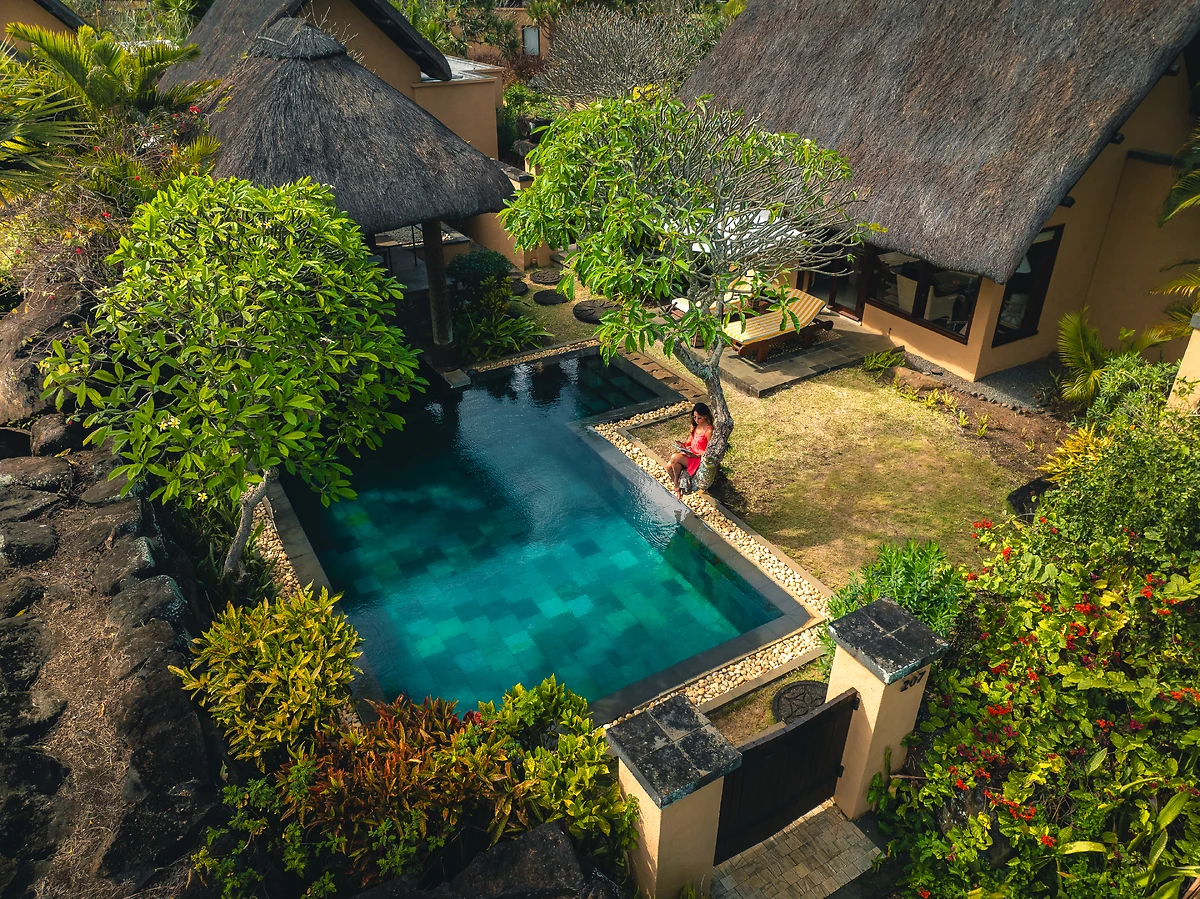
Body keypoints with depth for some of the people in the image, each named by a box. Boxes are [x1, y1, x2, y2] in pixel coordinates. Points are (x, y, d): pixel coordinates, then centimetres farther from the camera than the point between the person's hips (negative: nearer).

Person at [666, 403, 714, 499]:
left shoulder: (708, 430, -18)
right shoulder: (695, 426, 6)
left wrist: (694, 455, -24)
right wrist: (683, 445, -4)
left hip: (699, 458, -7)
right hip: (690, 454, 7)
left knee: (674, 458, -26)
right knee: (669, 466, -18)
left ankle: (677, 484, -5)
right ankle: (677, 487, 0)